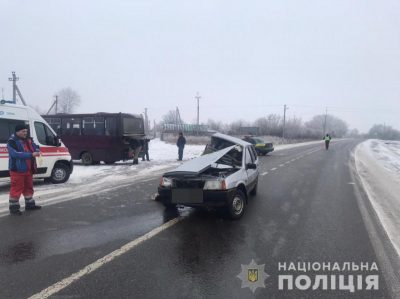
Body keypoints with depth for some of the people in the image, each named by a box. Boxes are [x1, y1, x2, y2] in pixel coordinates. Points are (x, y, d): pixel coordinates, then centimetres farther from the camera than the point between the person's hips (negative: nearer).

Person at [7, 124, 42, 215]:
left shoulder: (28, 140, 11)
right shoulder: (12, 142, -14)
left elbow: (35, 147, 16)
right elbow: (16, 154, -26)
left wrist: (37, 151, -10)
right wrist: (31, 154, -32)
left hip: (28, 169, 8)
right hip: (17, 170, -8)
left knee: (29, 187, 18)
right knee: (16, 189, -3)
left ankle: (30, 204, 31)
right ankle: (14, 207, 8)